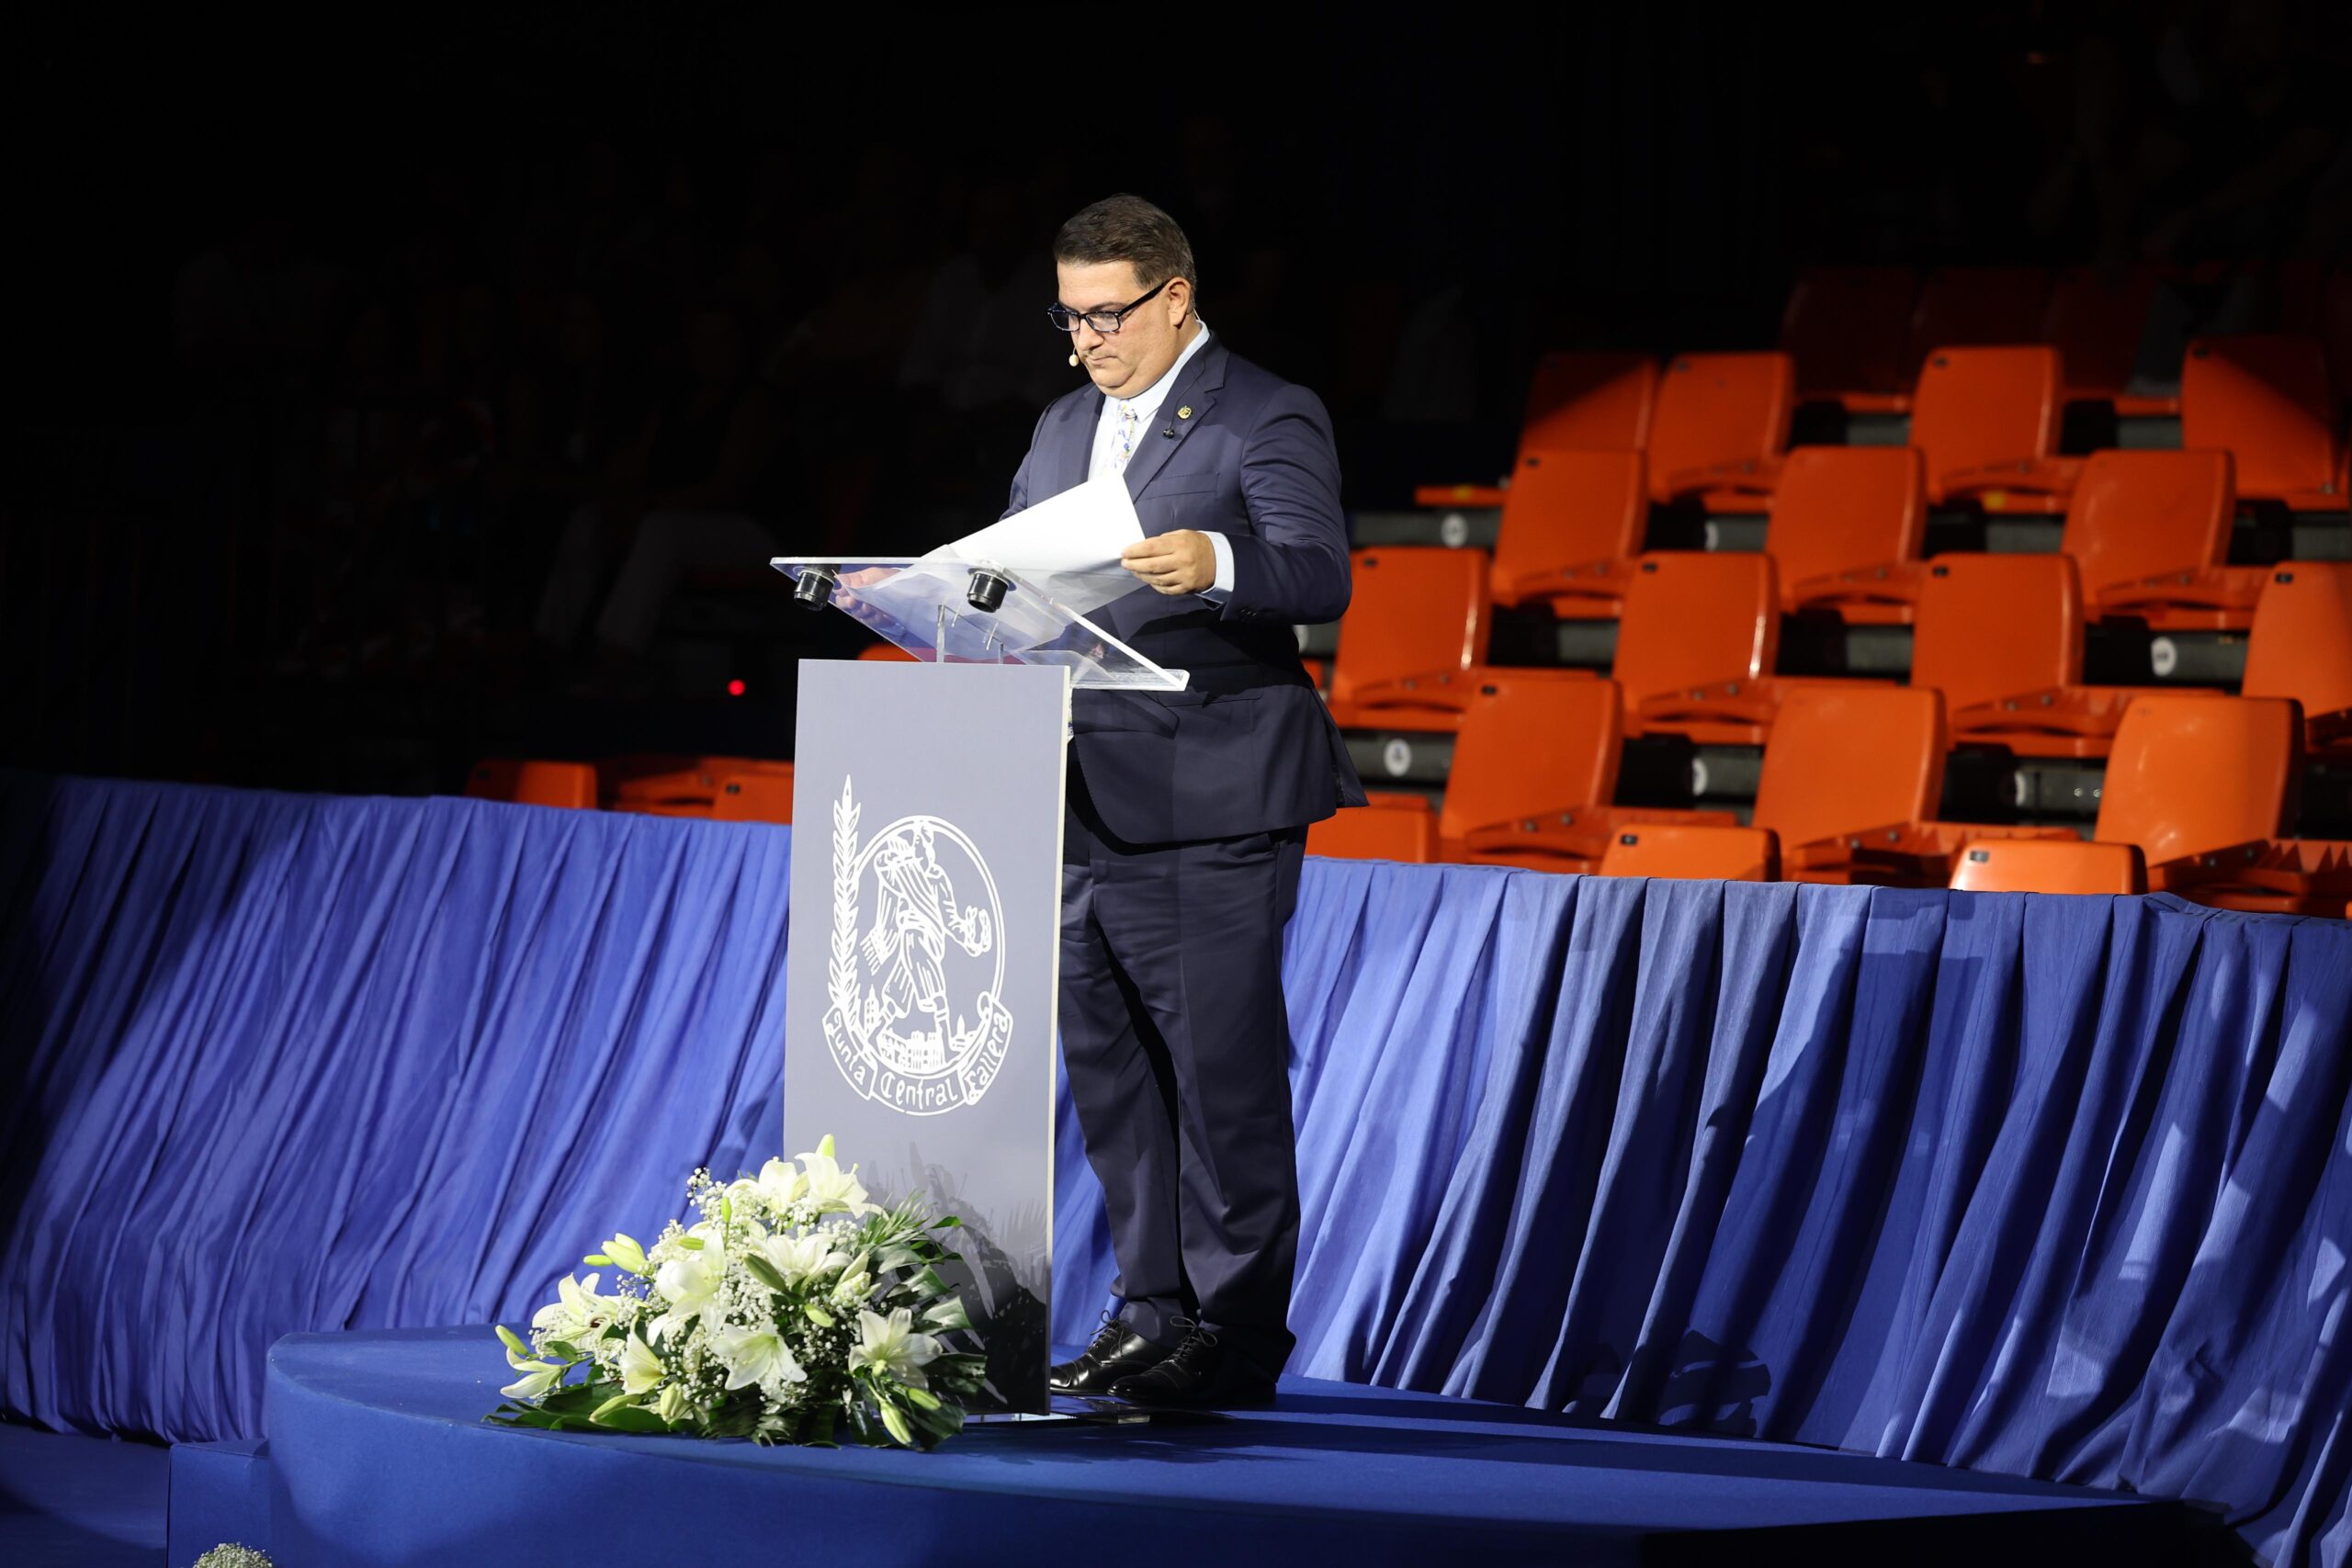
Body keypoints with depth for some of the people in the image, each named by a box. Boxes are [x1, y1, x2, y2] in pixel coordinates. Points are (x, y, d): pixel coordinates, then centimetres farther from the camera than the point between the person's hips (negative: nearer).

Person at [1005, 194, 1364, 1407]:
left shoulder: (1267, 420, -5)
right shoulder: (1063, 430, 18)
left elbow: (1321, 577, -20)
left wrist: (1215, 563, -39)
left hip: (1207, 807, -8)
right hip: (1080, 805, 8)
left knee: (1221, 1065, -5)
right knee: (1108, 1066, 11)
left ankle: (1236, 1330, 1)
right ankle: (1153, 1308, 20)